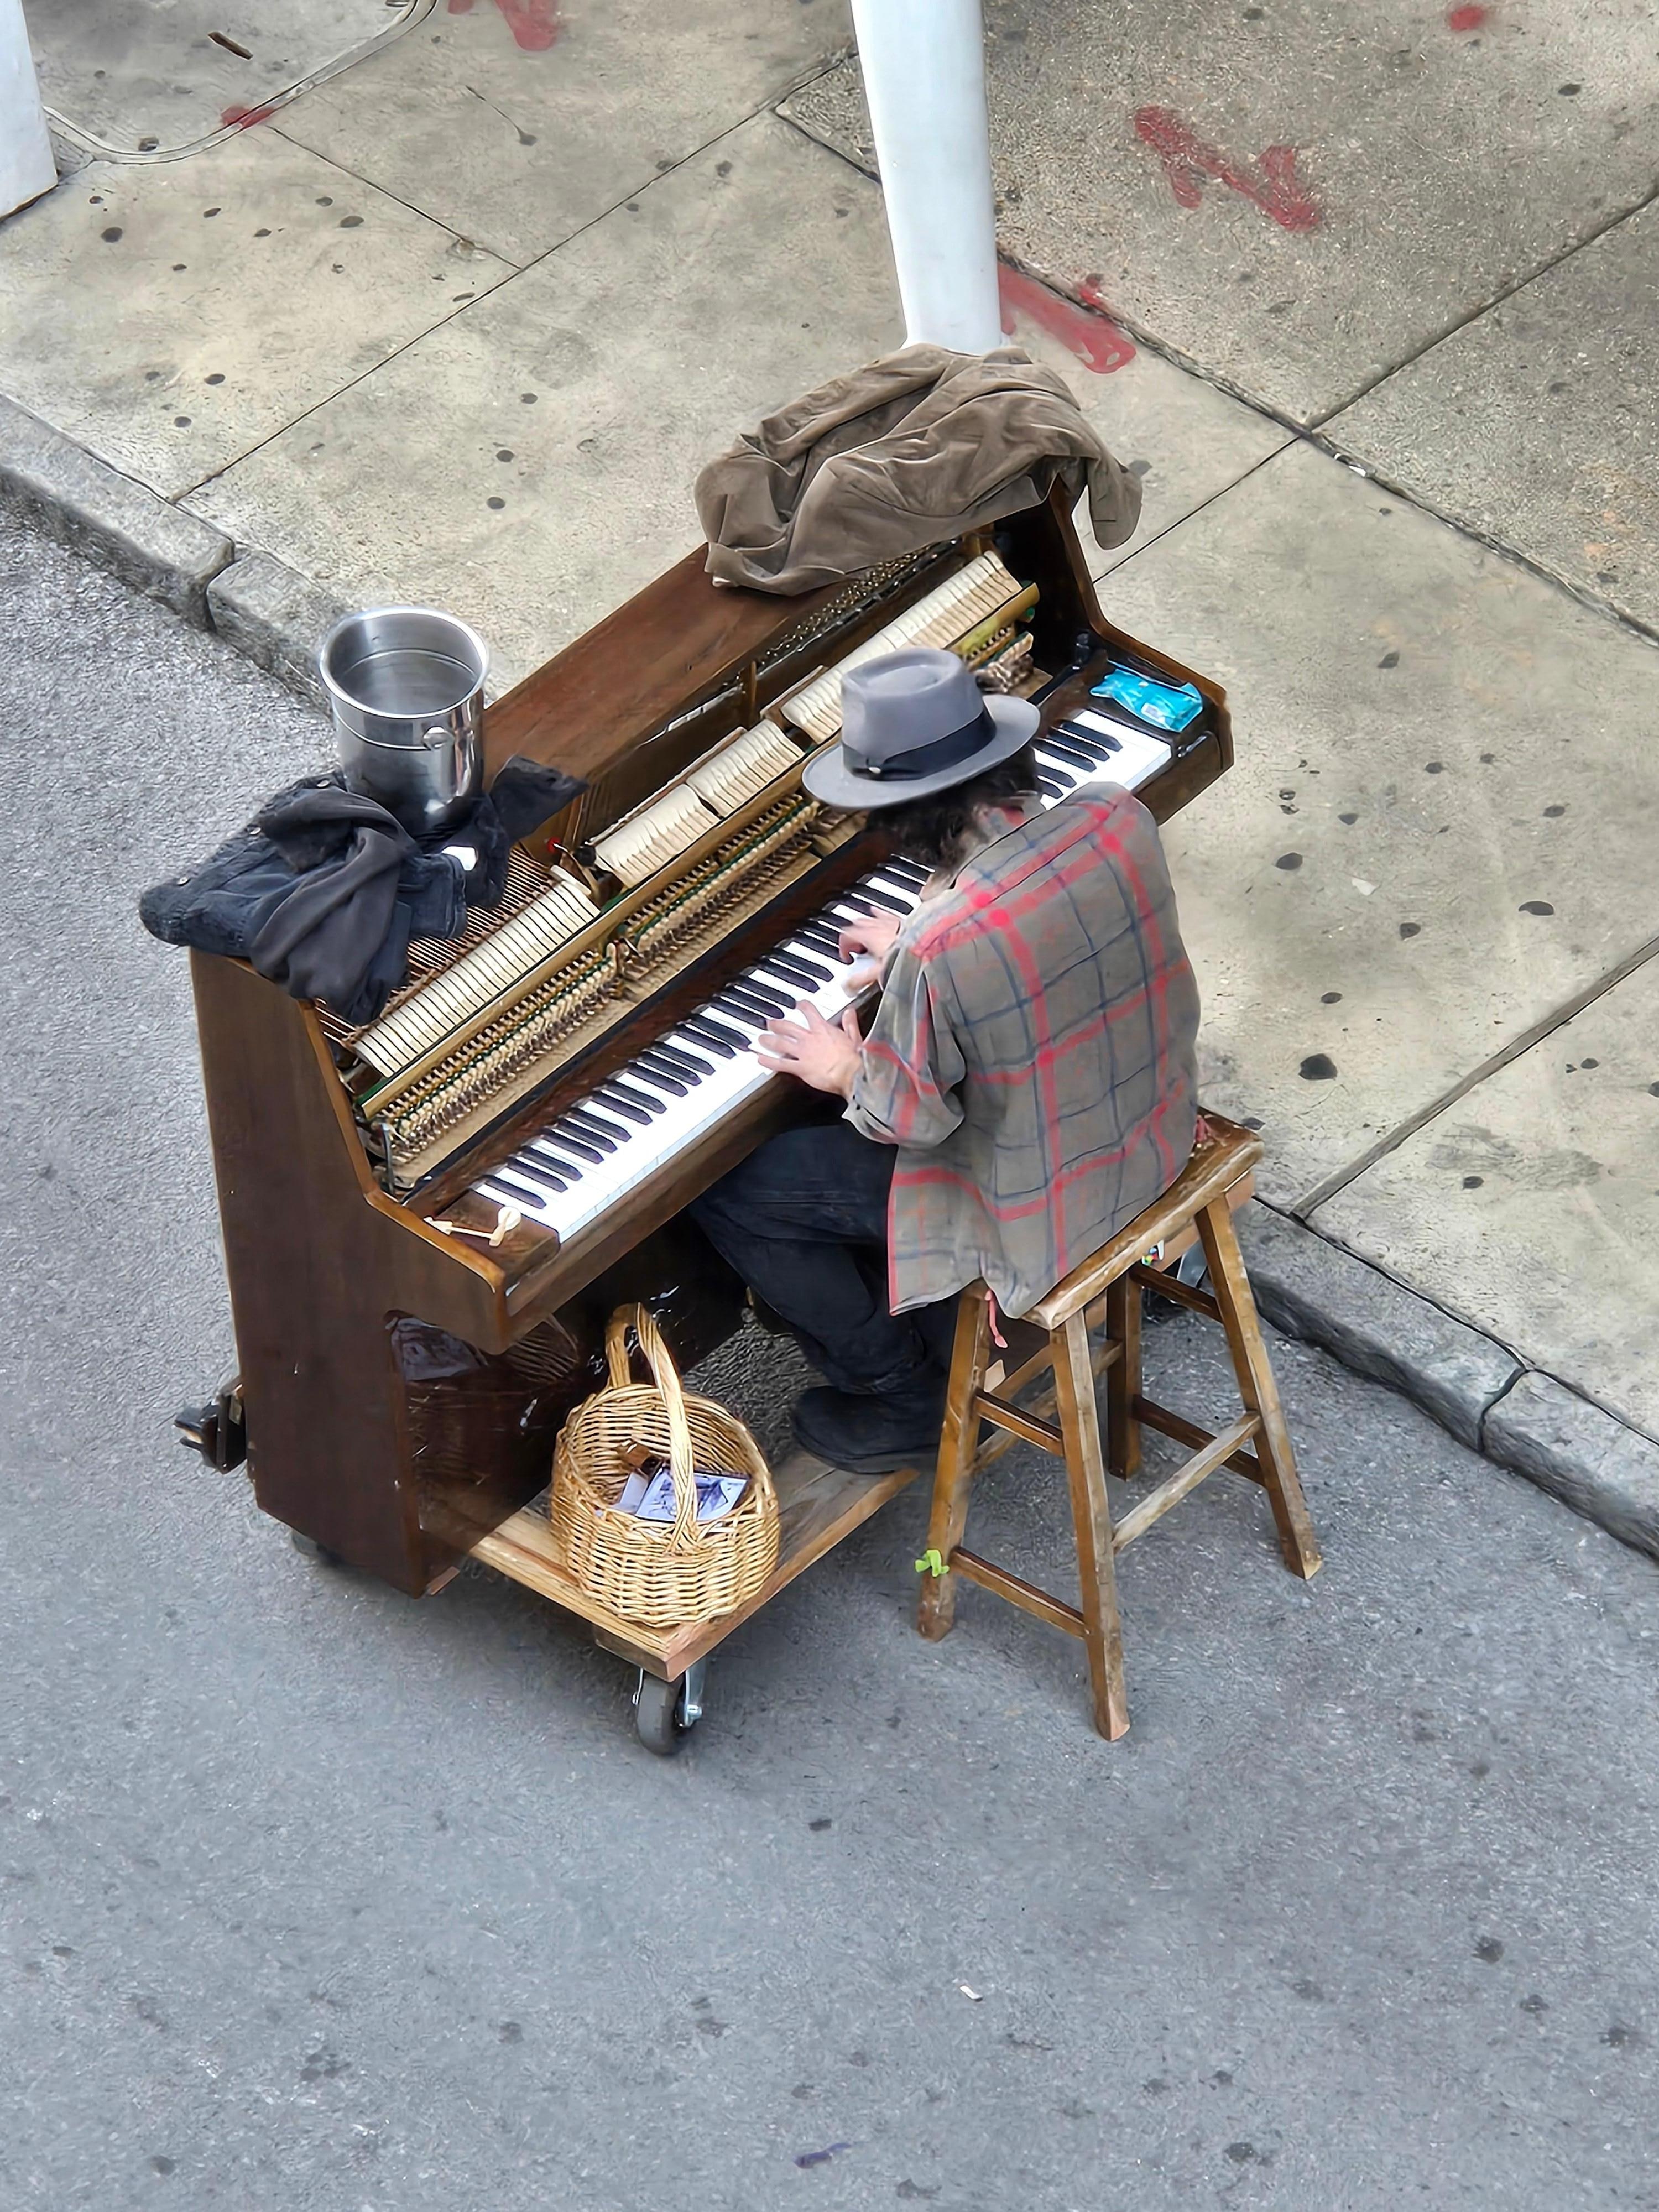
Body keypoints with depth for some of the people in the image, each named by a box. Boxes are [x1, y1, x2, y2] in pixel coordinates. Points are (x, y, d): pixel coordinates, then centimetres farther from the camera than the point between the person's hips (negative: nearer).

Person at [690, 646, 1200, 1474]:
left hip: (1039, 1210, -7)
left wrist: (844, 1071, 2)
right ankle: (927, 1341, 35)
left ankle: (907, 1396, 21)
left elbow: (908, 1119, -19)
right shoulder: (1119, 819, -16)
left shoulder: (941, 949, -35)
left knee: (726, 1193, 6)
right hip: (1153, 1135, 7)